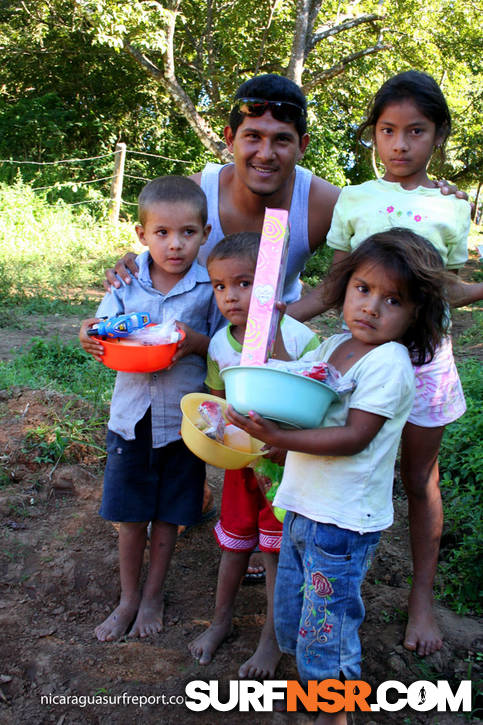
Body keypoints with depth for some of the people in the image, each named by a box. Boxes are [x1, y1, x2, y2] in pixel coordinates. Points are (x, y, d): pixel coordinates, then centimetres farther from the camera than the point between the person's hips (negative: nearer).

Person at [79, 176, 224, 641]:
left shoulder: (210, 288, -9)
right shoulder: (128, 281, -2)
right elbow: (106, 348, 4)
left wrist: (198, 344, -24)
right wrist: (91, 338, -19)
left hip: (182, 420, -2)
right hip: (131, 415, 2)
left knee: (167, 516, 14)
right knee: (130, 515, 13)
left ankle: (153, 597, 36)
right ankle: (128, 597, 35)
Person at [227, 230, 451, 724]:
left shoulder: (388, 363, -18)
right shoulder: (332, 346, 6)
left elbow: (354, 437, -25)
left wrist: (278, 438, -31)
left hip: (342, 521, -8)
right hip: (301, 507, 8)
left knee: (325, 631, 7)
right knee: (290, 617, 23)